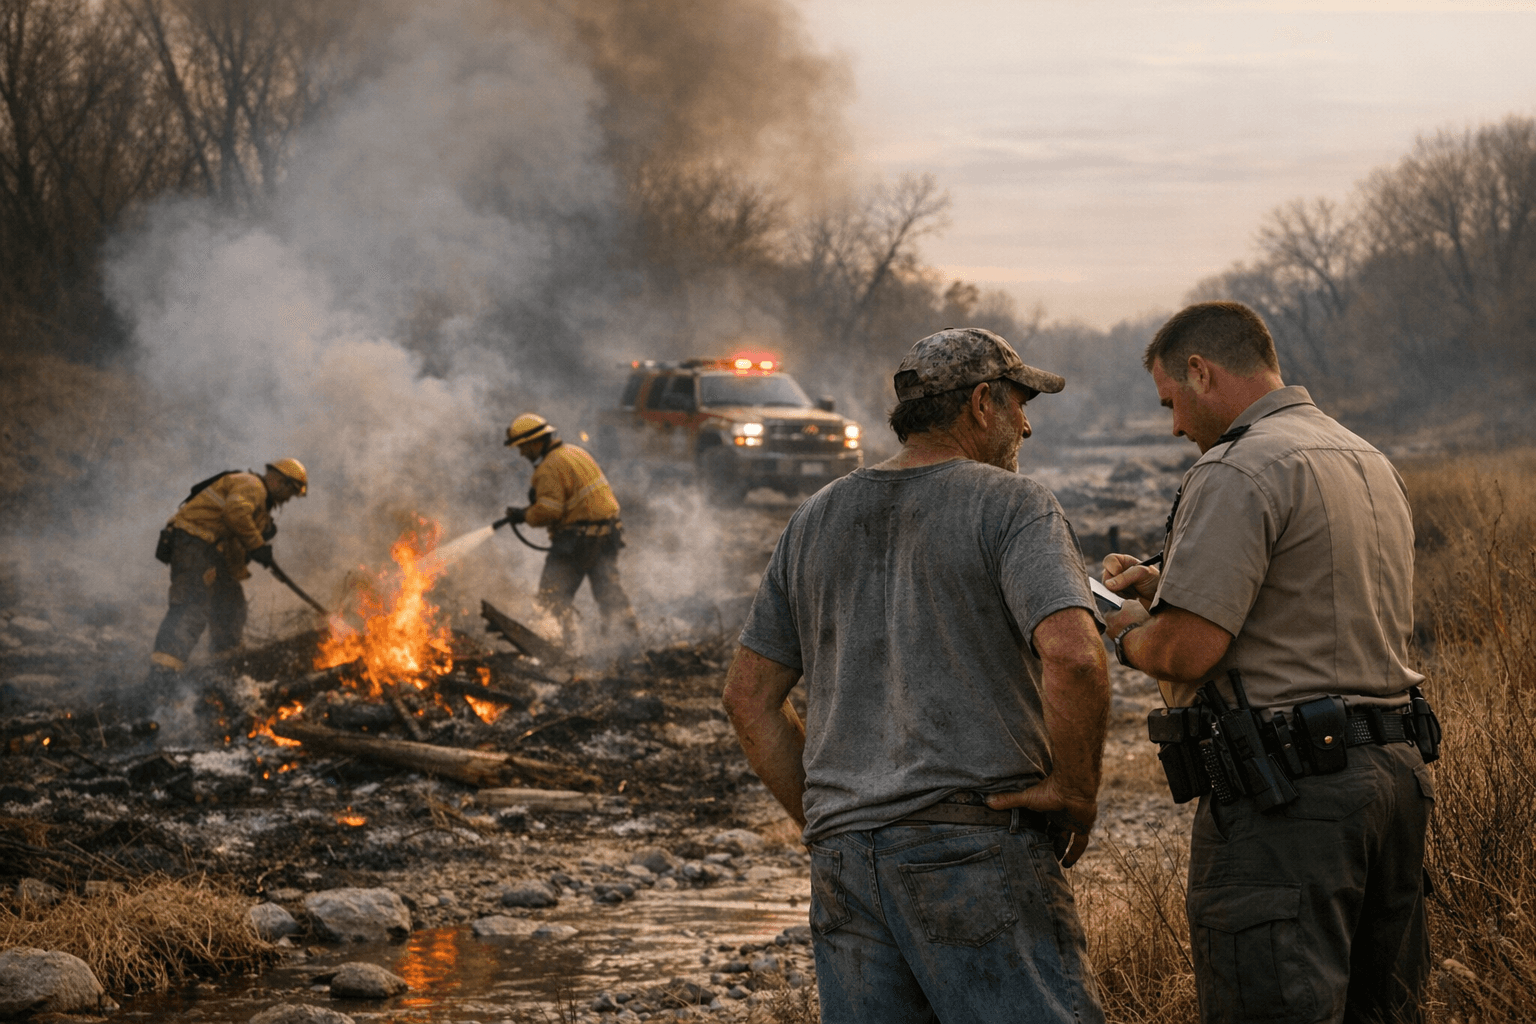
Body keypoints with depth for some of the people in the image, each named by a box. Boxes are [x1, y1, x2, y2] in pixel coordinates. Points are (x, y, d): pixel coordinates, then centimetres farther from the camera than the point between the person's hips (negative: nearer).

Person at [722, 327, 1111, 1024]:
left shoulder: (816, 520, 16)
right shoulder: (1010, 505, -3)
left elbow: (748, 696, 17)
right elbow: (1072, 655, -20)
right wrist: (1076, 790, -7)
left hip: (843, 860, 6)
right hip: (976, 852, -6)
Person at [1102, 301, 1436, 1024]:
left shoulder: (1239, 471, -12)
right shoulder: (1371, 464, 18)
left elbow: (1186, 652, -18)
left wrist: (1125, 633, 4)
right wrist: (1164, 587, 22)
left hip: (1287, 796, -9)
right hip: (1397, 770, 9)